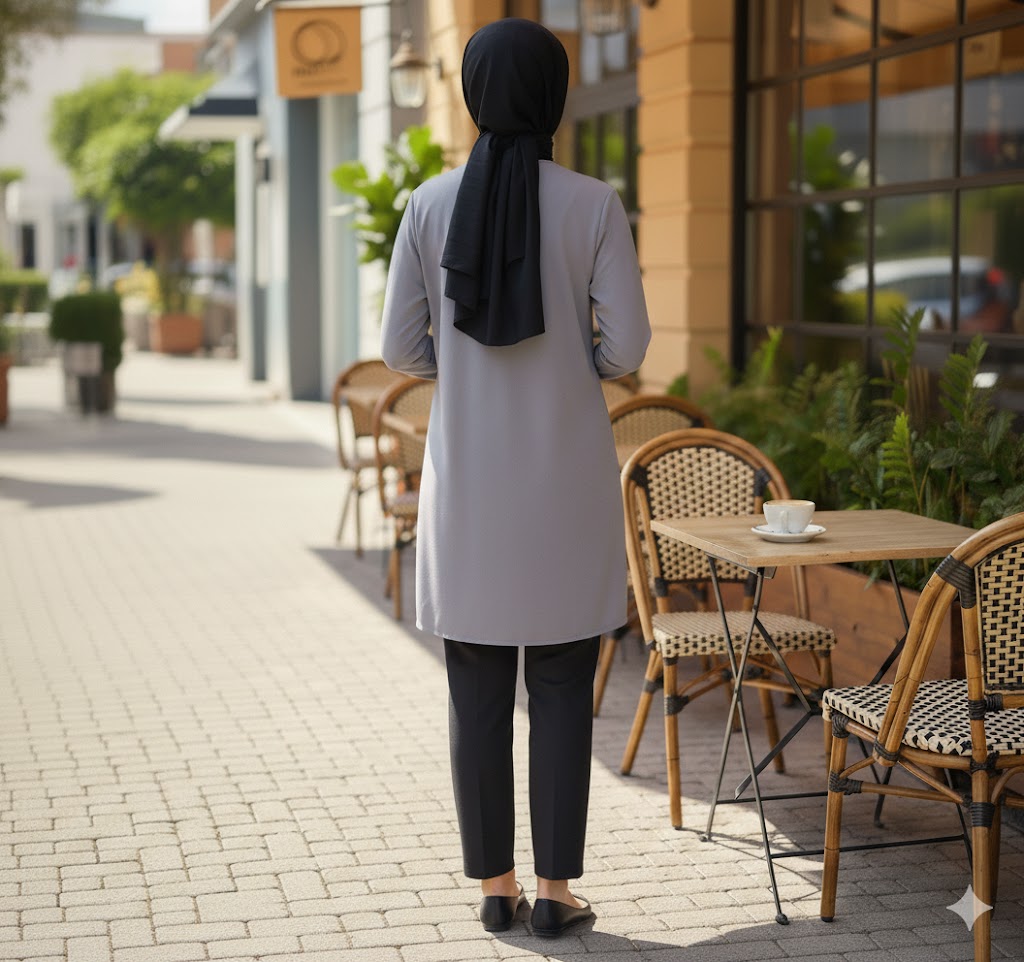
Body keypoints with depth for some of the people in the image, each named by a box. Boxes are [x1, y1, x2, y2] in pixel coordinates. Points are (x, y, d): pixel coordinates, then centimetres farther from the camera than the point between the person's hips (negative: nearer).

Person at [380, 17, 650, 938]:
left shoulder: (431, 203, -3)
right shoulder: (595, 204, -7)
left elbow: (401, 346, -1)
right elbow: (627, 345, -9)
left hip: (467, 478, 1)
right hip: (566, 478, -1)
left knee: (478, 692, 9)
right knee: (563, 691, 8)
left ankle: (496, 886, 15)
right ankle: (556, 888, 11)